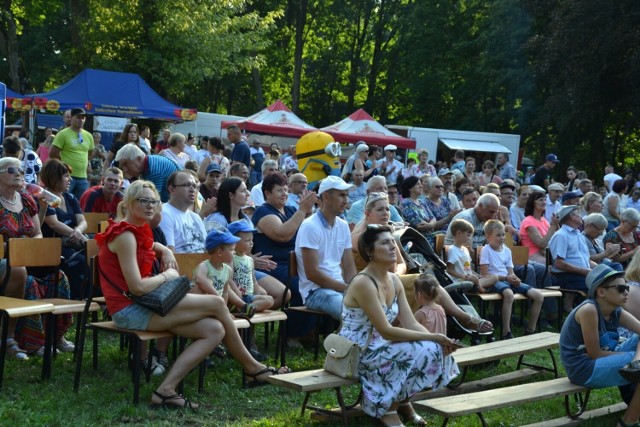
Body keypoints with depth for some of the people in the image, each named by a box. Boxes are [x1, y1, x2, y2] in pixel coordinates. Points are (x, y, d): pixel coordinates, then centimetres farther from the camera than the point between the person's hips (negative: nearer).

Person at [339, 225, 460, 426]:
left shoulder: (394, 281, 5)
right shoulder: (363, 283, -23)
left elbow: (411, 324, 0)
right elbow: (386, 331, -26)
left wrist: (438, 340, -20)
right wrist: (433, 338, -24)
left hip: (378, 347, 8)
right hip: (356, 353, -8)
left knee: (438, 350, -7)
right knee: (422, 352, -23)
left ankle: (402, 400, 11)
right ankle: (386, 408, -6)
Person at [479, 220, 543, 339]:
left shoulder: (507, 250, 16)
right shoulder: (486, 250, -3)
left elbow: (510, 272, 14)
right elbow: (485, 275, -11)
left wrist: (515, 279, -10)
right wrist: (505, 278, -16)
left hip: (508, 280, 7)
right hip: (493, 282, -7)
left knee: (538, 295, -9)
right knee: (509, 293, -42)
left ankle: (530, 330, 4)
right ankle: (506, 333, -37)